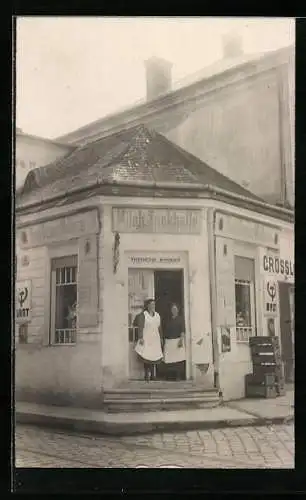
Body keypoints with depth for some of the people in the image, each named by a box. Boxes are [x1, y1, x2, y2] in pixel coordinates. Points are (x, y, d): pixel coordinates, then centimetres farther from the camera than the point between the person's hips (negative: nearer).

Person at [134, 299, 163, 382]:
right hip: (146, 339, -5)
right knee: (147, 357, -7)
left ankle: (153, 375, 9)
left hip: (155, 339, 5)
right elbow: (140, 327, -9)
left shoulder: (157, 315, 14)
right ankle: (147, 375, 0)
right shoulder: (143, 315, -3)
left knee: (154, 356, 2)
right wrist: (140, 338, -16)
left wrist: (161, 338, 16)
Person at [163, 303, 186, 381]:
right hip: (168, 341, 4)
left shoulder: (180, 319, 5)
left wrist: (181, 339, -16)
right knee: (169, 360, -3)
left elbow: (182, 330, -5)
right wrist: (164, 341, 14)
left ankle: (178, 376, -4)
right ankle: (173, 375, 5)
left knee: (178, 360, -10)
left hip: (177, 340, -4)